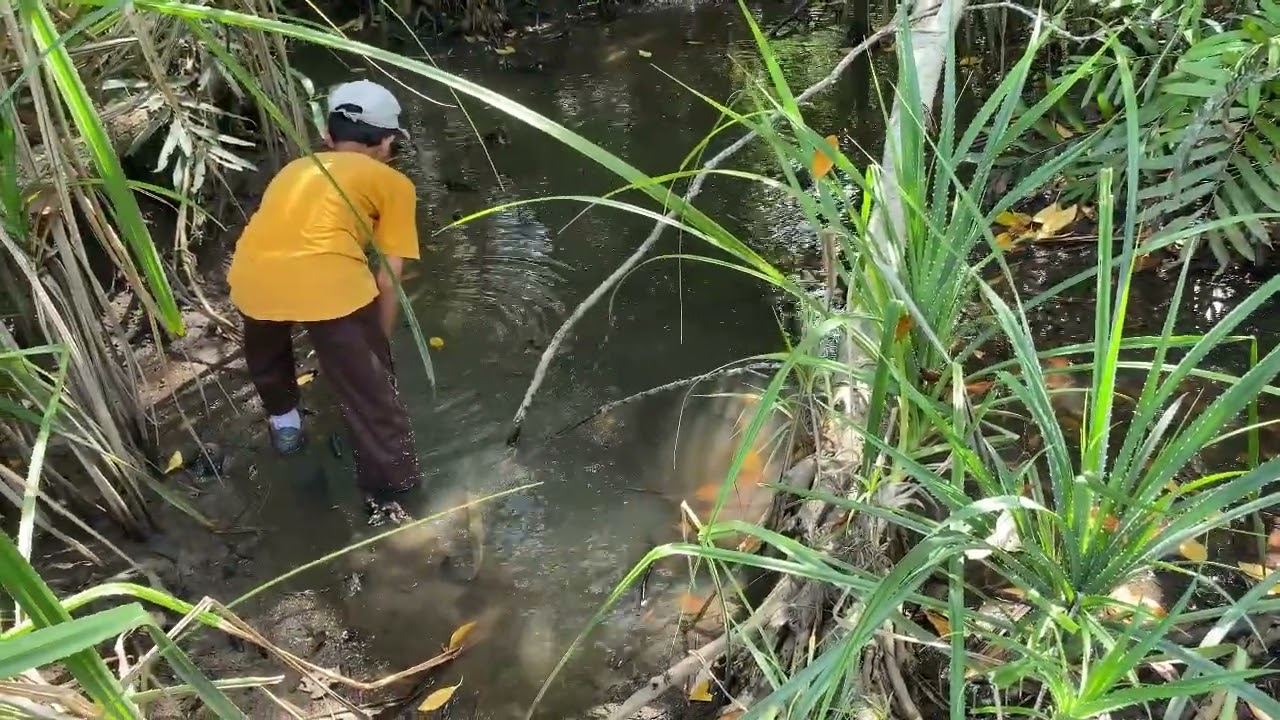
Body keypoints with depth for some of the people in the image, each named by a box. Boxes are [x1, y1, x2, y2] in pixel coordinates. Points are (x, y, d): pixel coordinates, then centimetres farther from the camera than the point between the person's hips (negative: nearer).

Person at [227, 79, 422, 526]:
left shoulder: (297, 168, 33)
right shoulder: (393, 183, 19)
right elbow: (387, 281, 14)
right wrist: (377, 346, 28)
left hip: (252, 279, 5)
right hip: (329, 284, -4)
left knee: (265, 347, 39)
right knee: (371, 399, 14)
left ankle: (282, 419, 56)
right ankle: (389, 504, 22)